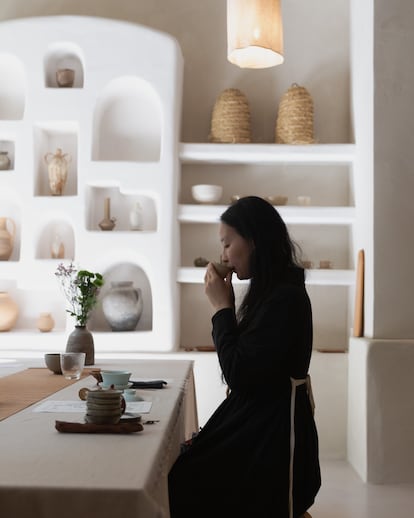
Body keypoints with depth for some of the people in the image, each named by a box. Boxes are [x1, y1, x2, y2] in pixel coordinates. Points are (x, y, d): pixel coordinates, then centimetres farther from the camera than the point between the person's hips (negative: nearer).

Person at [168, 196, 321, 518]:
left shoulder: (285, 297, -18)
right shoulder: (270, 292, 11)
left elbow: (239, 377, -19)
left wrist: (222, 307, -12)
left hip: (274, 438, -9)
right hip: (255, 422, 9)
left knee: (183, 486, -12)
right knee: (181, 475, -1)